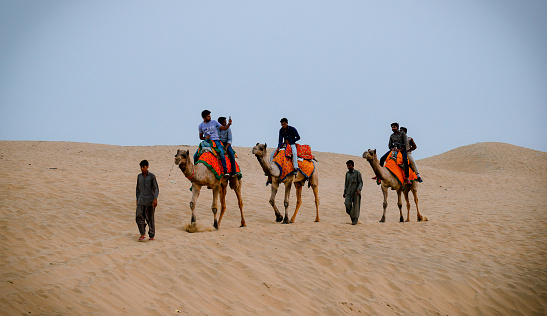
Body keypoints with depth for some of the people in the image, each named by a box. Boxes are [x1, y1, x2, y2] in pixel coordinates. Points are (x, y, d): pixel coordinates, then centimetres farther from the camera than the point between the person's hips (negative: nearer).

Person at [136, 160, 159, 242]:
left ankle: (152, 235, 11)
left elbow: (156, 188, -6)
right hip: (141, 200, 4)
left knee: (150, 218, 0)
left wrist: (155, 199, -18)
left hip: (150, 201, -4)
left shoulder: (152, 176, -2)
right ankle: (142, 234, -3)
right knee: (139, 216, -11)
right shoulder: (139, 176, 11)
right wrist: (137, 199, 21)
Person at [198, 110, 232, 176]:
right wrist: (205, 138, -5)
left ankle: (225, 171, -25)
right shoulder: (201, 126, 9)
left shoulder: (214, 122, 6)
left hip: (216, 141, -2)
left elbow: (223, 128, 7)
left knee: (221, 153, -29)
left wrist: (229, 124, -11)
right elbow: (201, 137, 17)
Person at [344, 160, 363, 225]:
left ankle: (355, 220, 7)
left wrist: (359, 189, -23)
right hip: (349, 192, 4)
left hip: (356, 192, -4)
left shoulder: (357, 173, -4)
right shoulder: (347, 173, 11)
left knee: (355, 206, -2)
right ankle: (351, 216, 11)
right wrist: (344, 192, 18)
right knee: (347, 204, -11)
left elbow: (361, 182, -6)